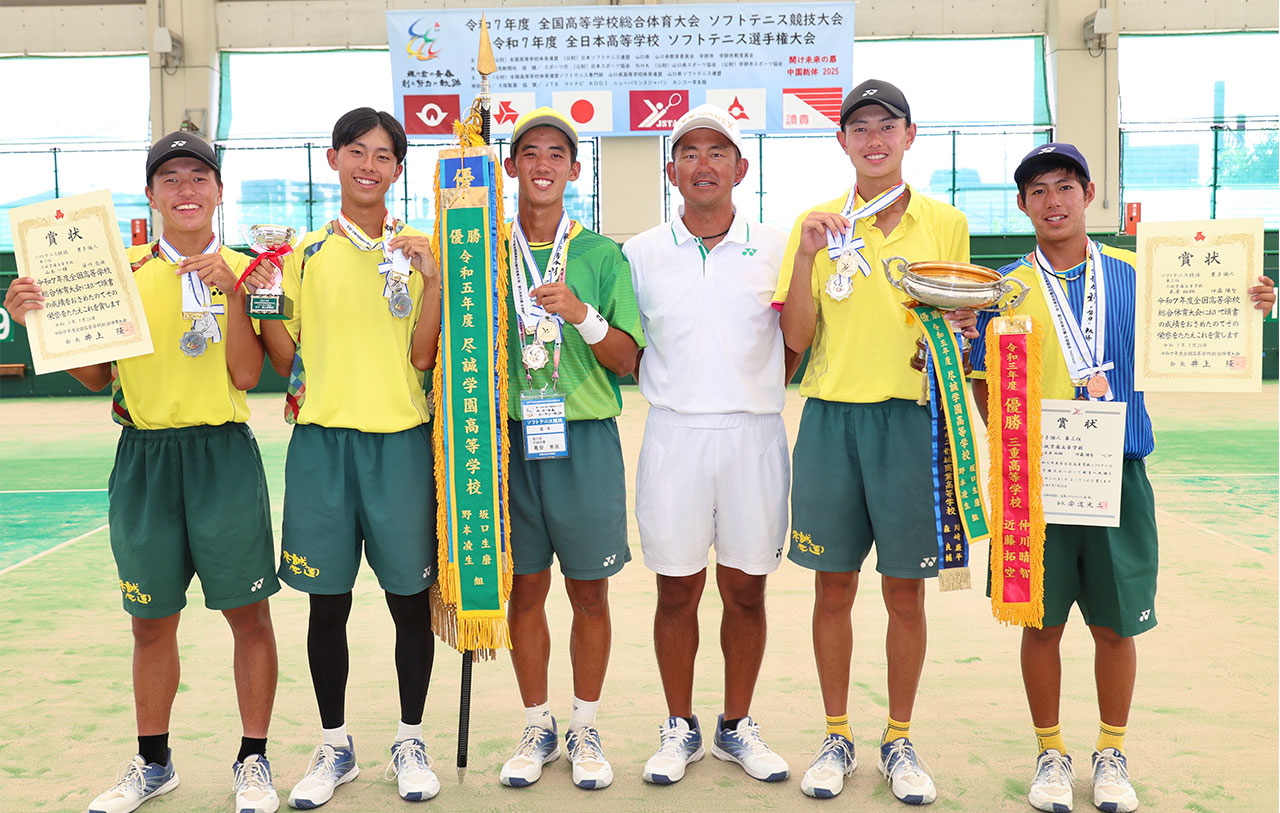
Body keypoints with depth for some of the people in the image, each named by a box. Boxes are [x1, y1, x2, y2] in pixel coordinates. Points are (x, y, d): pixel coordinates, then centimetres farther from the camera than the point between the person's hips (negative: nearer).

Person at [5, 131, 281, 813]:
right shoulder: (122, 270, 7)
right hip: (143, 457, 2)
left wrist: (230, 292, -17)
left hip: (223, 456, -2)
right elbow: (97, 375, 8)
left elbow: (246, 376, -8)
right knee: (151, 622, 11)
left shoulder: (242, 270, 2)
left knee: (248, 613, 3)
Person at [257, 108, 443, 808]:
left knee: (410, 598, 6)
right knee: (327, 603, 8)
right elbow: (286, 358, 10)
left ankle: (410, 742, 22)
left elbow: (424, 356, -5)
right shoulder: (305, 253, 8)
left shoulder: (419, 251, 4)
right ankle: (334, 746, 24)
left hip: (401, 440, -1)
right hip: (322, 440, 1)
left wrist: (433, 278, -14)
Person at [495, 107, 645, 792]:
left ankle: (585, 728, 22)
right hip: (511, 435, 1)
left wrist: (581, 312, -17)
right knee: (524, 588, 8)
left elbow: (626, 360, -1)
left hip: (586, 436, -1)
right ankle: (538, 727, 24)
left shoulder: (603, 256, 4)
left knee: (590, 591, 5)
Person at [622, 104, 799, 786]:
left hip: (754, 436, 0)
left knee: (745, 591, 7)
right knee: (677, 593, 6)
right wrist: (675, 389, -1)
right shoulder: (641, 253, 6)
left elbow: (798, 343, 11)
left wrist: (759, 390, -3)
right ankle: (679, 729, 22)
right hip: (674, 435, 0)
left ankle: (737, 727, 24)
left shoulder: (776, 249, 6)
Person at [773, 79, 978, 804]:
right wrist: (806, 258, -12)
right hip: (832, 417, 0)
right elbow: (798, 338, 1)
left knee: (907, 590, 6)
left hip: (911, 417, 0)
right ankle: (837, 737, 22)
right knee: (834, 587, 6)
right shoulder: (818, 224, 7)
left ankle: (900, 740, 22)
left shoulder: (946, 224, 7)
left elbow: (959, 320, 14)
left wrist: (960, 325, -9)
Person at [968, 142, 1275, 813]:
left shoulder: (1133, 275, 6)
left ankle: (1111, 754, 27)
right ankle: (1050, 751, 25)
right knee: (1041, 622, 7)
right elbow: (985, 381, 3)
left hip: (1118, 473, 1)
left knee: (1117, 623, 8)